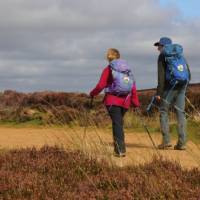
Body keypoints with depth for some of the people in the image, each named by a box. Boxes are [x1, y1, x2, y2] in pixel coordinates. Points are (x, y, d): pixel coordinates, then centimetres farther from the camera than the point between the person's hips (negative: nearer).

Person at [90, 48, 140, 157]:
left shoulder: (108, 69, -3)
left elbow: (101, 85, -7)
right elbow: (133, 86, 9)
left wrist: (92, 93, 10)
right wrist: (135, 102, 12)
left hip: (112, 100, -5)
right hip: (125, 100, 5)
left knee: (117, 124, -6)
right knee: (119, 123, 17)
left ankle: (120, 150, -14)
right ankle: (118, 148, 19)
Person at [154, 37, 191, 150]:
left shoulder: (163, 56, -1)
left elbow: (161, 75, -10)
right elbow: (188, 75, 15)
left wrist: (159, 92, -11)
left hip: (169, 87, -5)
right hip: (181, 88, 5)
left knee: (164, 112, 4)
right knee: (180, 113, 5)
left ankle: (166, 141, -5)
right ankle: (182, 143, 0)